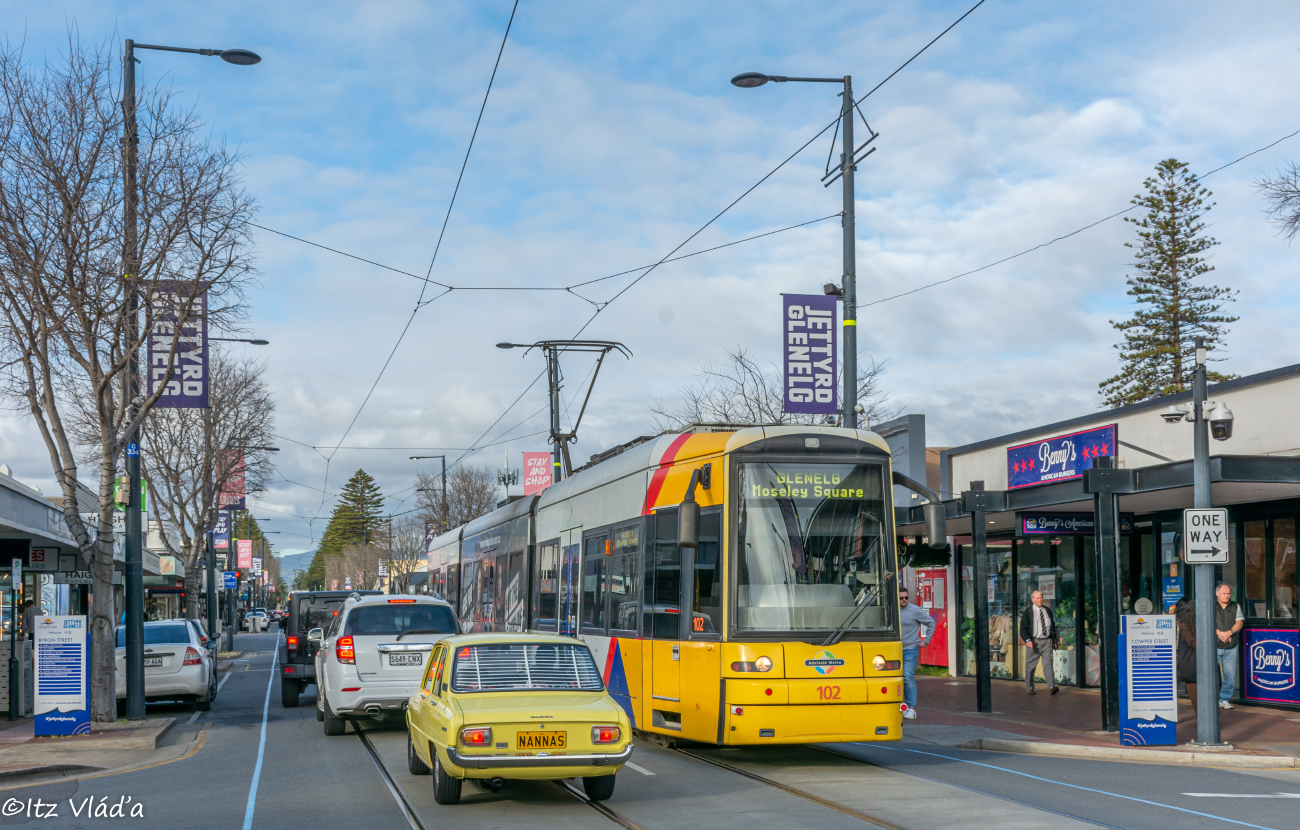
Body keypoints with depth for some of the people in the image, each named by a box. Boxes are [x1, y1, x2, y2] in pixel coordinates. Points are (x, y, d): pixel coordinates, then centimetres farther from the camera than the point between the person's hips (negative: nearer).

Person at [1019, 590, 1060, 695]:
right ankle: (1029, 688, 14)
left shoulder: (1048, 611, 14)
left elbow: (1053, 626, 22)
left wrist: (1054, 640, 17)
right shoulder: (1028, 612, 0)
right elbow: (1023, 628, -4)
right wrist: (1027, 640, -18)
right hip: (1034, 642, -2)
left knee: (1048, 663, -9)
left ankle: (1052, 686, -18)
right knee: (1030, 665, 2)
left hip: (1047, 641, 2)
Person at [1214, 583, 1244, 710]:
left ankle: (1225, 699, 9)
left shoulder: (1236, 607, 13)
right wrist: (1219, 633, -17)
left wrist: (1229, 632, -14)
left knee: (1230, 675, 0)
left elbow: (1239, 622, 3)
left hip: (1231, 647, 2)